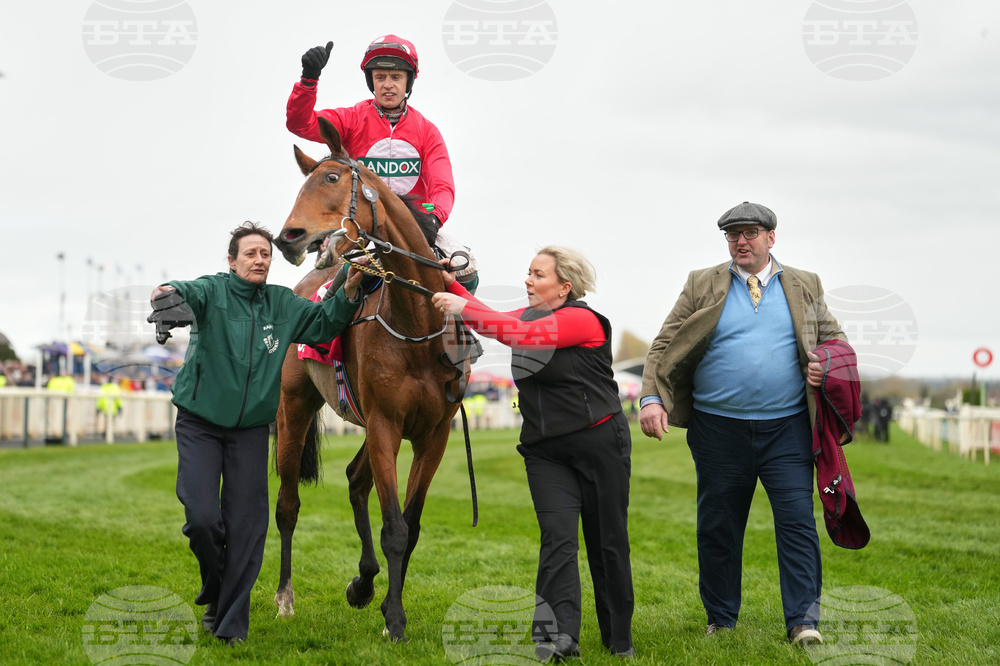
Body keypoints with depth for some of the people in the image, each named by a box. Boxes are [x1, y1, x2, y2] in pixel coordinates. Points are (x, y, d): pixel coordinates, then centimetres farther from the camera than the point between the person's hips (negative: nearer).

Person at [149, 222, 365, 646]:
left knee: (247, 525, -1)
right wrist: (171, 293, -55)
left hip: (250, 429, 3)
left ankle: (231, 623, 9)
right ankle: (214, 591, 20)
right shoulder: (213, 292, -8)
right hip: (200, 424, -3)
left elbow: (323, 324, 8)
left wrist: (348, 293, -11)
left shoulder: (282, 304, 5)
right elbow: (191, 293, -29)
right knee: (201, 518, -11)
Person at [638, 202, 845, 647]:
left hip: (786, 428, 0)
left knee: (797, 521, -7)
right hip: (719, 428, 0)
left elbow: (834, 338, 18)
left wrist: (826, 367, -4)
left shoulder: (805, 286, 10)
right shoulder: (702, 285, 5)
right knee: (717, 527, 7)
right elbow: (664, 346, 2)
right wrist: (651, 398, -11)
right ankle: (720, 621, 21)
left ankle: (802, 620, -2)